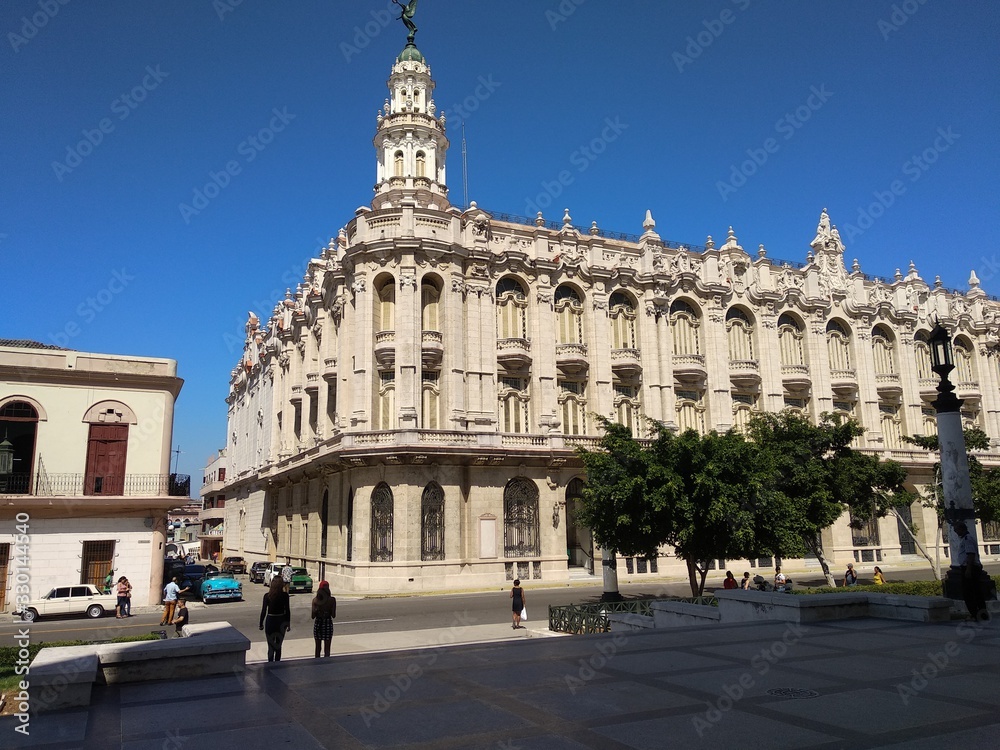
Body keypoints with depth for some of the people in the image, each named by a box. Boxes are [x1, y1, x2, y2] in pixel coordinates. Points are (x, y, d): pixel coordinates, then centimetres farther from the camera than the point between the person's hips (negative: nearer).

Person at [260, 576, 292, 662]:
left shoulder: (267, 596, -11)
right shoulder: (285, 595, -10)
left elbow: (264, 611, -7)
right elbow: (287, 610, -5)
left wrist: (261, 624, 3)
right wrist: (288, 623, 4)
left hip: (270, 621, -2)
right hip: (281, 622, 2)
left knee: (271, 646, 8)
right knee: (278, 645, 16)